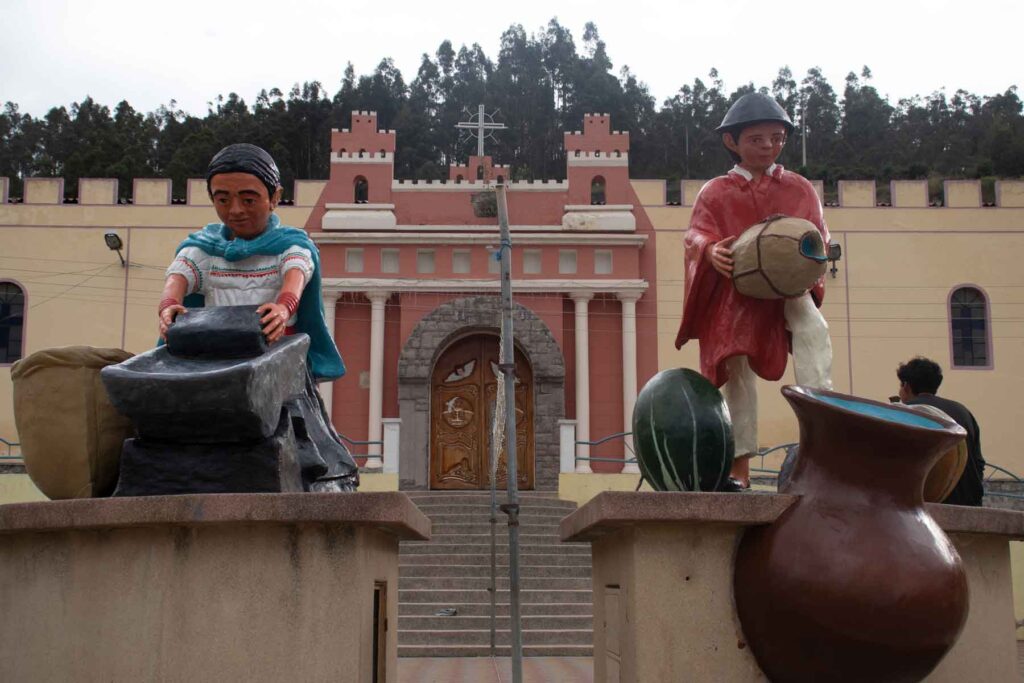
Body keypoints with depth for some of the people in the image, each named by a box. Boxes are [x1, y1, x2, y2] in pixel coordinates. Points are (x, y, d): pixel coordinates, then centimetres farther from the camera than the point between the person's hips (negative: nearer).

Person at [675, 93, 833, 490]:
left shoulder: (799, 189, 14)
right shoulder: (715, 193, 9)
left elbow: (818, 235, 8)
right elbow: (696, 234, -2)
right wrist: (711, 250, -26)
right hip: (735, 294, -1)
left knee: (812, 325, -31)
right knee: (738, 370, -2)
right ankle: (739, 468, 3)